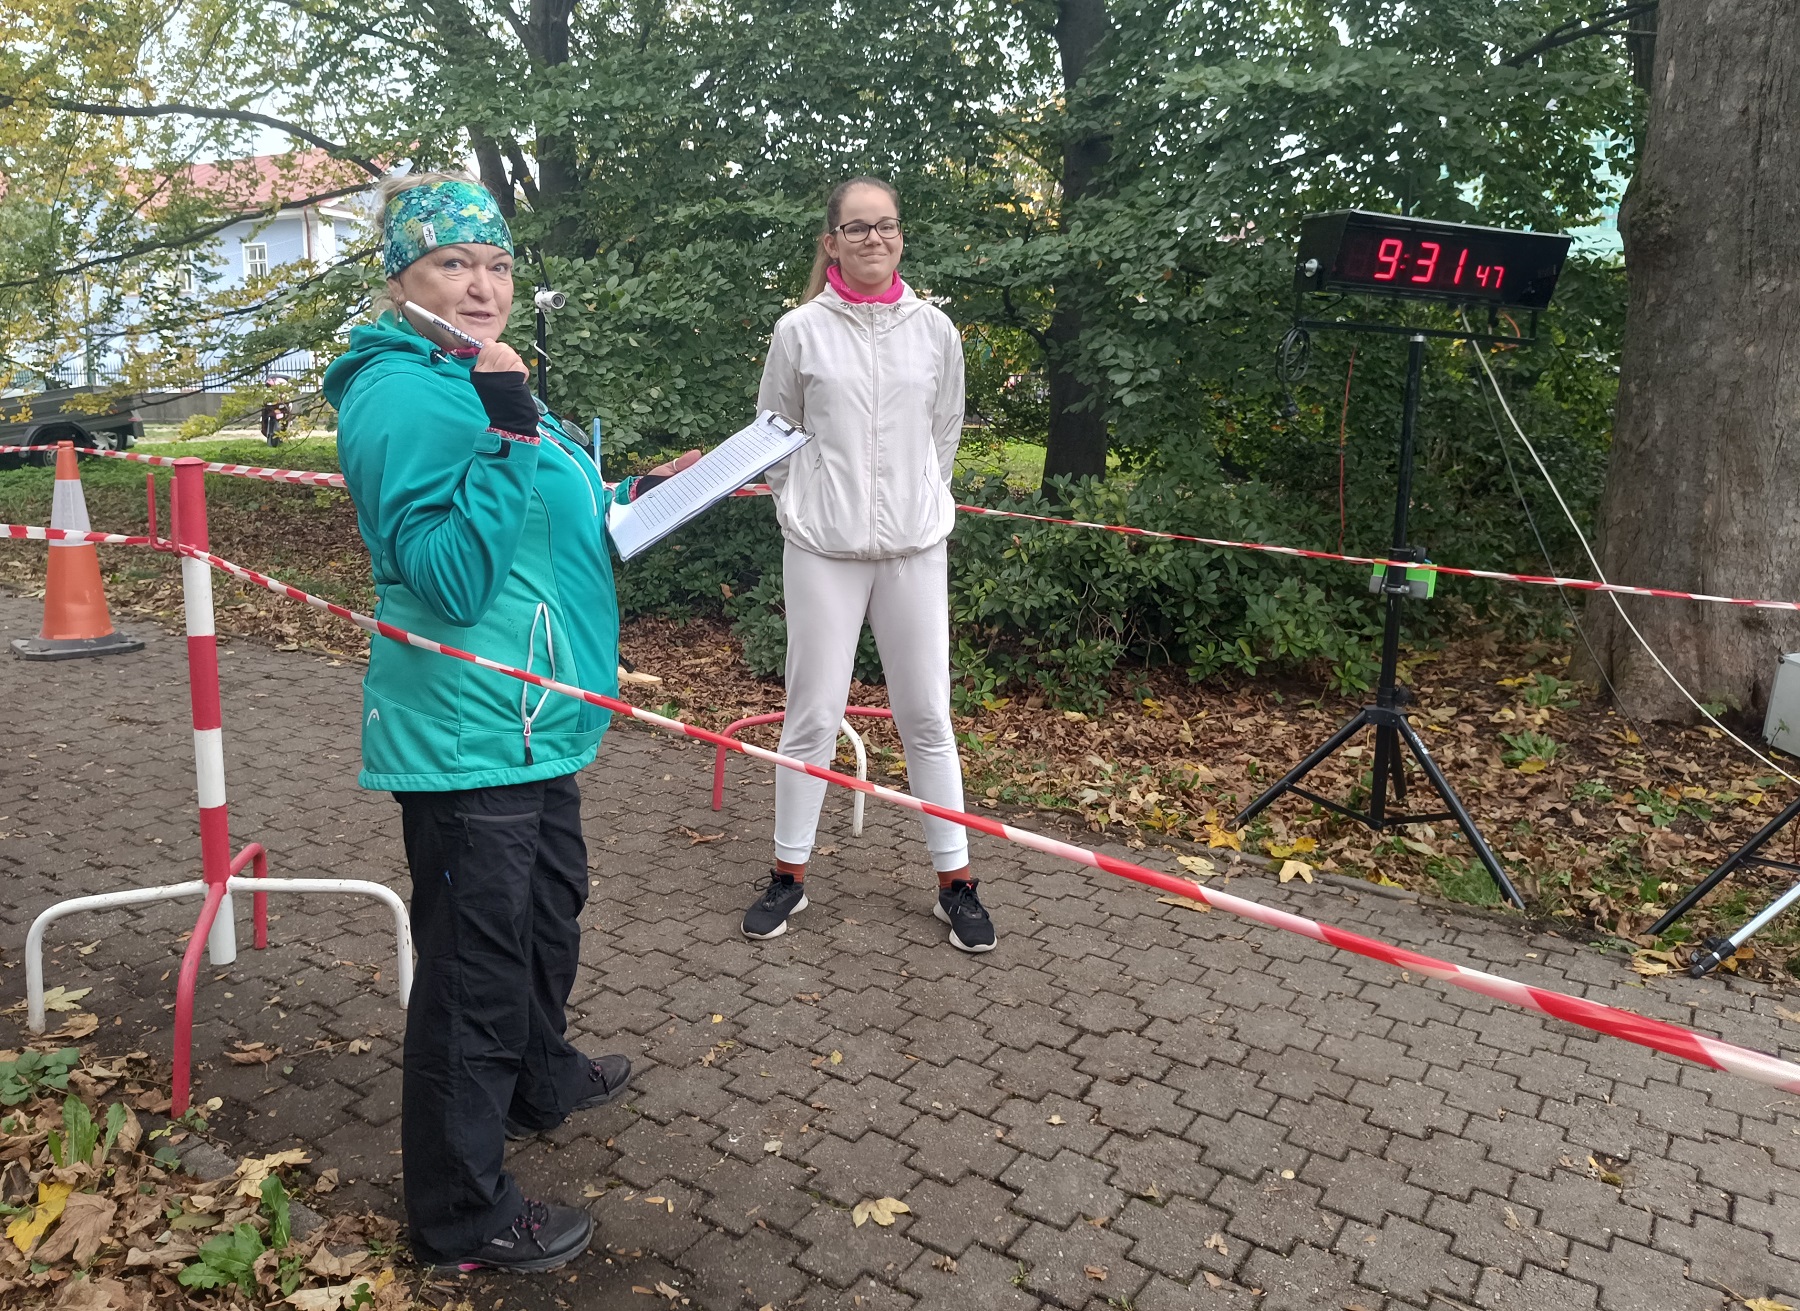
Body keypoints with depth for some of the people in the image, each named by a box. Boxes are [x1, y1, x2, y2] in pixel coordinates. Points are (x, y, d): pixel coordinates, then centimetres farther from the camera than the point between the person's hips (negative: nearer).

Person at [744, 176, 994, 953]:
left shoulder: (935, 330, 3)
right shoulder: (800, 331, -2)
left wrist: (920, 504, 11)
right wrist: (803, 506, 7)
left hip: (914, 547, 2)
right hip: (822, 550, -1)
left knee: (927, 717, 6)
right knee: (813, 716, 5)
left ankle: (955, 881, 18)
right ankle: (789, 875, 20)